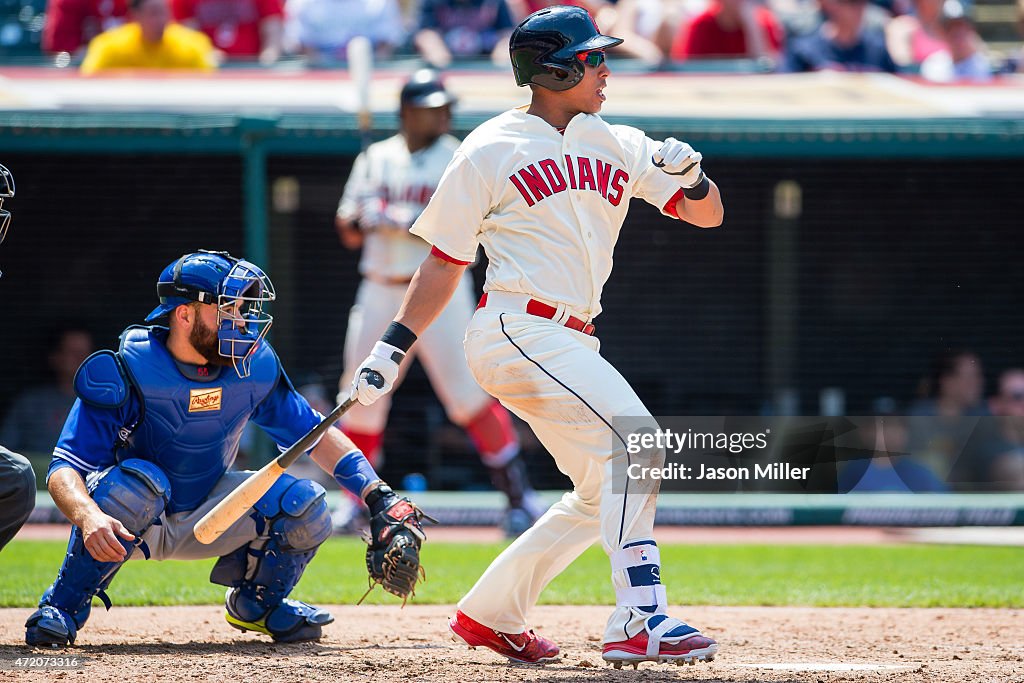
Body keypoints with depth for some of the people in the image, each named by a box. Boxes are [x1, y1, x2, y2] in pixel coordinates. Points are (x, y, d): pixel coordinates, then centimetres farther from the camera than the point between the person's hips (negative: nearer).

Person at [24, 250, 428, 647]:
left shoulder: (254, 368, -8)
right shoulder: (129, 371, -23)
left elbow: (315, 434, 3)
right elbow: (64, 469, -28)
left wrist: (379, 498, -9)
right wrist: (88, 517, -51)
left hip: (203, 524, 4)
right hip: (127, 526, -4)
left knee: (304, 507, -16)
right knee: (138, 483, -38)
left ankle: (256, 602, 13)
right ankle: (63, 606, -19)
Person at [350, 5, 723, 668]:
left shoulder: (617, 146, 14)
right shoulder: (490, 151, -1)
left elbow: (709, 214, 12)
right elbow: (444, 265, 3)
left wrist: (689, 174, -11)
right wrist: (391, 350, -2)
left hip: (573, 342, 8)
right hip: (516, 330, -8)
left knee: (603, 495, 10)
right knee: (635, 444, -23)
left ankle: (489, 614, 23)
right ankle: (639, 621, -29)